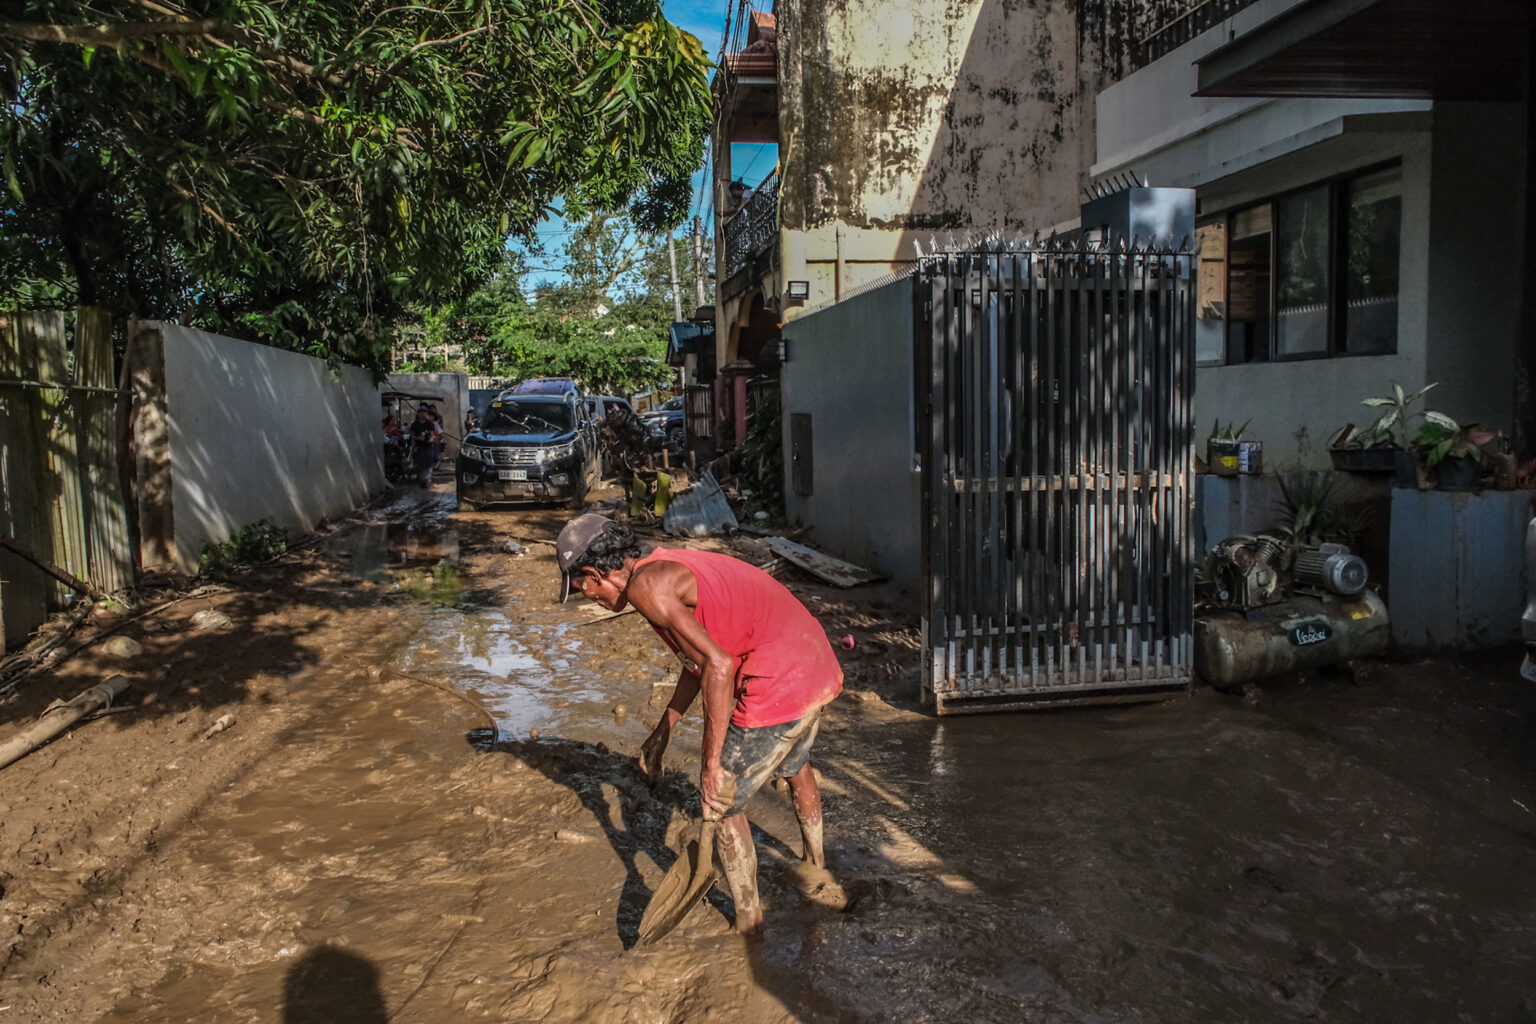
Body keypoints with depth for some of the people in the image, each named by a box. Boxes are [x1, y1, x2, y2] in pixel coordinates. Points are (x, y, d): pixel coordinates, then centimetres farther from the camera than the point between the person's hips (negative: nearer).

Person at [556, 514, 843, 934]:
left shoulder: (646, 587, -14)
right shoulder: (674, 566, 16)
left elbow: (718, 666, -23)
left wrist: (712, 761, -18)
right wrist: (661, 732, 31)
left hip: (779, 689, -10)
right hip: (819, 664, 10)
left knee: (721, 803, 9)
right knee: (794, 766, 35)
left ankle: (749, 923, 26)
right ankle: (816, 867, 59)